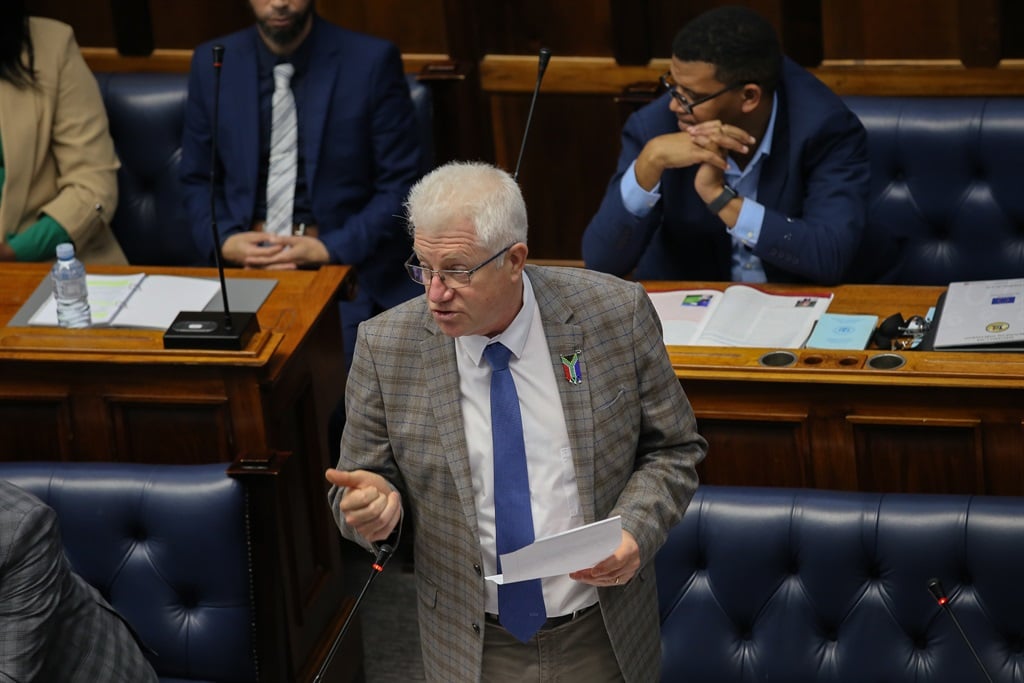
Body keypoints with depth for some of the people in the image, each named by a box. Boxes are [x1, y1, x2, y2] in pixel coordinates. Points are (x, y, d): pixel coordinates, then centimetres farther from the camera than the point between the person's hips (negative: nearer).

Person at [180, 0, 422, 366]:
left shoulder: (372, 61, -3)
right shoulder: (212, 64, 6)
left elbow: (401, 185, -1)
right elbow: (198, 180, 14)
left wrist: (329, 248, -13)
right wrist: (225, 239, -6)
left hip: (347, 259, -2)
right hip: (247, 263, 2)